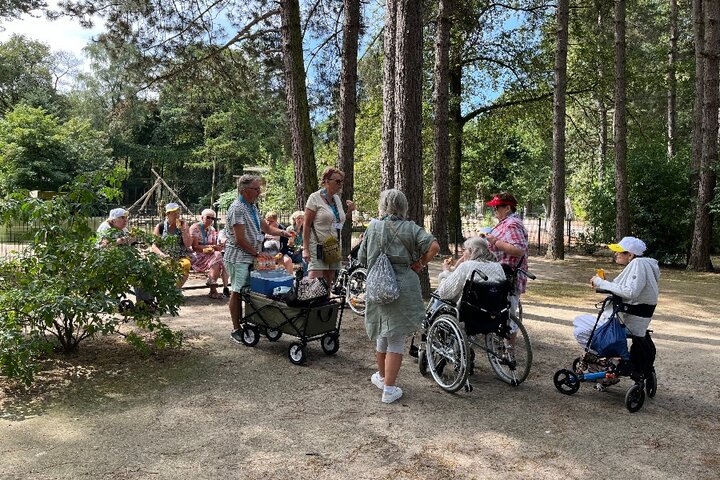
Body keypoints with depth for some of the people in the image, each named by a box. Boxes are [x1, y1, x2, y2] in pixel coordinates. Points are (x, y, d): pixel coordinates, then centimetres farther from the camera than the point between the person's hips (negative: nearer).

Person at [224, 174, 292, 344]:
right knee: (237, 292, -2)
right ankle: (236, 329, 7)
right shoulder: (237, 208, -16)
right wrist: (257, 253, -12)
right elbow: (240, 239, -19)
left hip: (251, 257, 8)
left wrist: (281, 232, 1)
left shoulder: (253, 207, 14)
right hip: (238, 257, -8)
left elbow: (266, 227, 19)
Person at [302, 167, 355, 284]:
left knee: (329, 283, 8)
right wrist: (305, 248, -15)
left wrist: (349, 211, 7)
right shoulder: (315, 198, -5)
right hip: (317, 247, -6)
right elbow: (307, 225, -8)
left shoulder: (337, 198, 14)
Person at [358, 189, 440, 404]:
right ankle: (389, 388, 9)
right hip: (403, 287, -3)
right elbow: (434, 246, -17)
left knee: (382, 334, 21)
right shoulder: (409, 228, -5)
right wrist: (420, 264, -3)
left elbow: (362, 258, 7)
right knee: (396, 338, 5)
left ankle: (382, 376, 39)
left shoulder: (373, 227, 3)